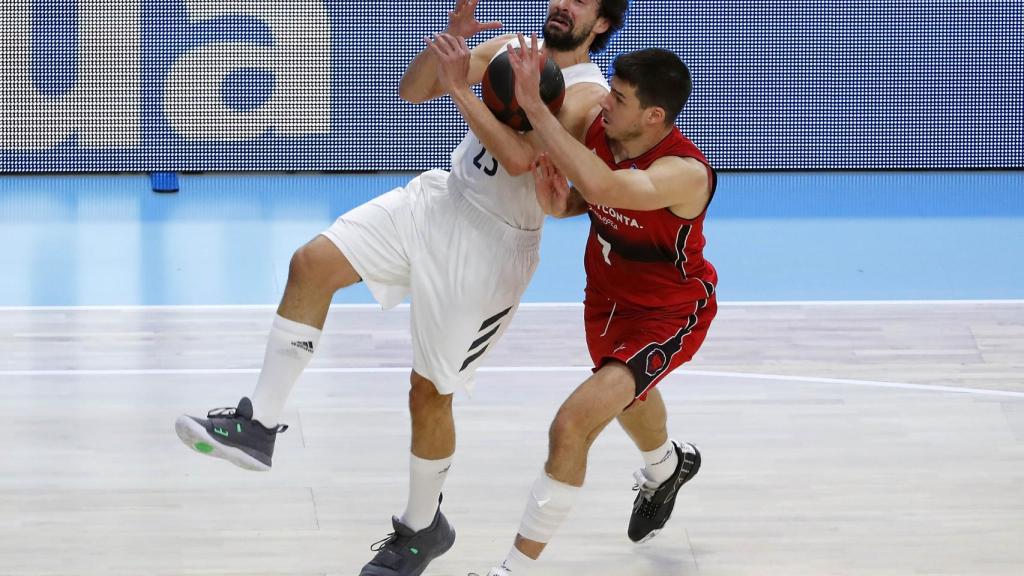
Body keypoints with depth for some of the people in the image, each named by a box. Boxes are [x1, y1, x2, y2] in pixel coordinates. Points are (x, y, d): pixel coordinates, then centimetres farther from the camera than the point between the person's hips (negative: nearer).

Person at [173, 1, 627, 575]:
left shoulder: (589, 95, -14)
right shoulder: (510, 48, 7)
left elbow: (519, 157, -30)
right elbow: (413, 90, 7)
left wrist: (460, 87, -24)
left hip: (490, 246, -6)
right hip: (438, 199, 6)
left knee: (429, 391, -1)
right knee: (312, 263, -12)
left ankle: (423, 527, 23)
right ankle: (259, 425, -8)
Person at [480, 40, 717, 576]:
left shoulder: (686, 172, -38)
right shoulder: (598, 127, -19)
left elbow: (602, 186, -56)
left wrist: (534, 107, -55)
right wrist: (556, 202, -25)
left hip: (669, 315, -8)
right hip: (607, 298, 8)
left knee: (573, 425, -23)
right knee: (627, 395, 36)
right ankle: (666, 466, 72)